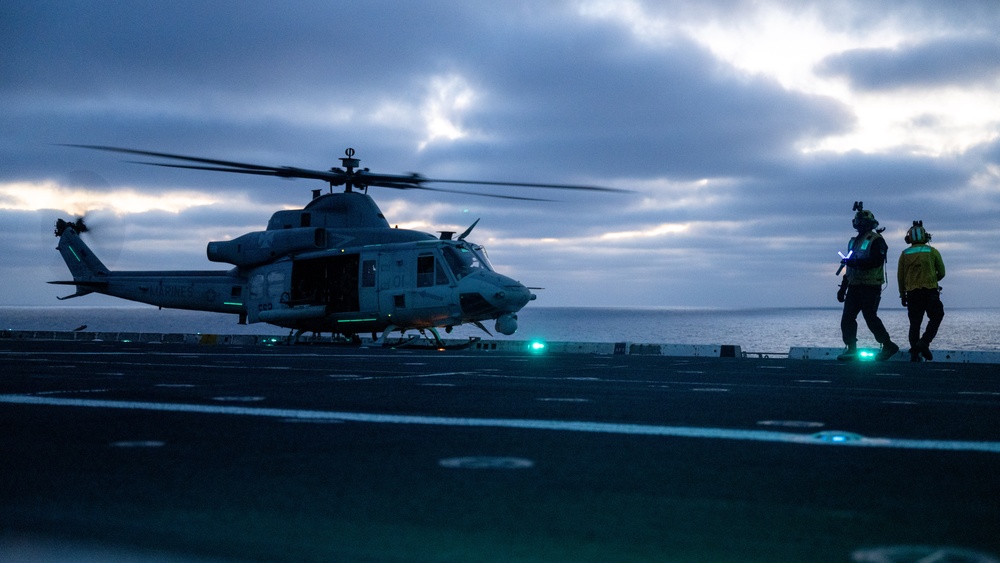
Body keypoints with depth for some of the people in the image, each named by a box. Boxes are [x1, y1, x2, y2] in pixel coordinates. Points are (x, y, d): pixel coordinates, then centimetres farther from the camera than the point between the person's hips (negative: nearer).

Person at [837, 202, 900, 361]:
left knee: (870, 317, -10)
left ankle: (888, 346, 3)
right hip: (855, 286, 8)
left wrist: (855, 262, -25)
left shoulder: (876, 240, -6)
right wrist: (843, 288, 23)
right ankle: (851, 349, 6)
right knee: (847, 318, 2)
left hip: (870, 287, -8)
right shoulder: (854, 241, 20)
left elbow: (877, 261, -21)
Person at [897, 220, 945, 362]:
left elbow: (900, 276, 5)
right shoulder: (932, 252, 3)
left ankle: (914, 353, 0)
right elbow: (941, 273, 6)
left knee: (914, 323, 6)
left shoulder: (904, 254, 6)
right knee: (935, 318, 11)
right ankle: (924, 342, -9)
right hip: (930, 291, -2)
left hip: (912, 292, 2)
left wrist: (902, 295, 13)